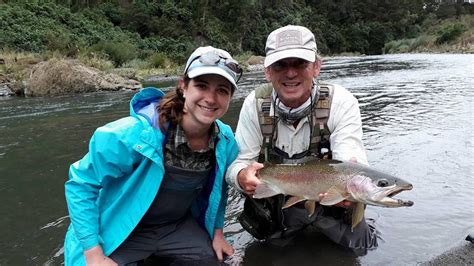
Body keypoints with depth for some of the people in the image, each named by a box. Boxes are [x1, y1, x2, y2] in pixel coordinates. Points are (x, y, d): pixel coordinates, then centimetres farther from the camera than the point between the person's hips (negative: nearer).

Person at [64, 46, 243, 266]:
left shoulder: (225, 141, -13)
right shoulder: (137, 133, -30)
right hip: (122, 232, -4)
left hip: (177, 227, 5)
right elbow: (81, 184, -20)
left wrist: (217, 230, 6)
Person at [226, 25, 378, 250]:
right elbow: (237, 163, -15)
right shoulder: (255, 104, -14)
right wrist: (242, 177, -40)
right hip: (275, 207, 2)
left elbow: (352, 162, -29)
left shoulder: (341, 102, -19)